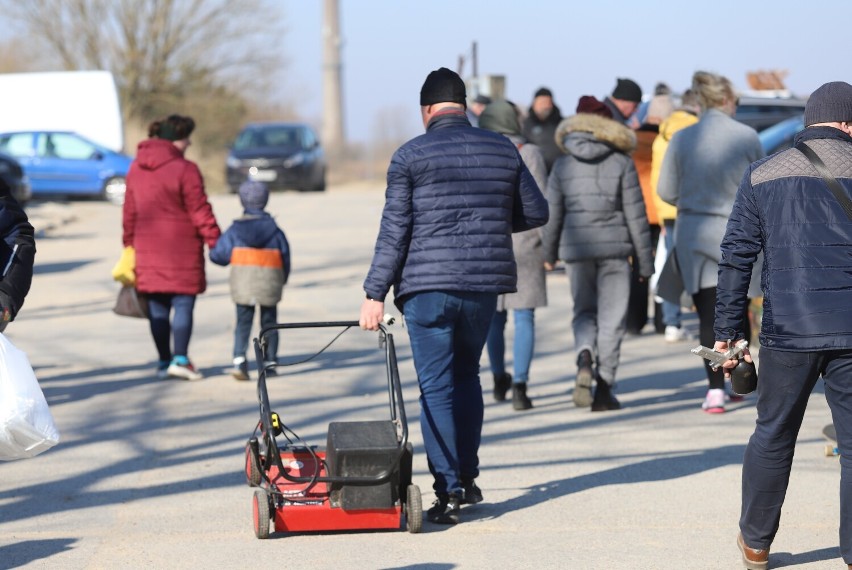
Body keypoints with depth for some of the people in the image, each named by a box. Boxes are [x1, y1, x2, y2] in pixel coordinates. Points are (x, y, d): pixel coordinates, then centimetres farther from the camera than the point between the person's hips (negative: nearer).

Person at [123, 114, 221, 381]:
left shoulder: (136, 169, 7)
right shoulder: (184, 170, -13)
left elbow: (130, 211, 13)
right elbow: (200, 212, -12)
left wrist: (129, 244, 21)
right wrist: (216, 242, -6)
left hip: (148, 247, 6)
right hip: (181, 248, -6)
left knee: (157, 306, 9)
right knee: (183, 302, -2)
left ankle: (164, 362, 12)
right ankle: (180, 359, -11)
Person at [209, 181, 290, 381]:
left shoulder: (235, 230, -2)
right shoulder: (274, 230, 1)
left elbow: (218, 255, -5)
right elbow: (285, 259, 5)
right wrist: (282, 280, 20)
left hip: (243, 287, -1)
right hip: (269, 286, 1)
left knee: (243, 322, 1)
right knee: (269, 323, 13)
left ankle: (239, 359, -18)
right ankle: (270, 362, 15)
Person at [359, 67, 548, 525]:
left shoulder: (411, 155, -4)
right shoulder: (503, 150, 7)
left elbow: (394, 231, -7)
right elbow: (536, 212, 12)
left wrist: (375, 294, -4)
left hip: (428, 286, -4)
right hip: (484, 282, 4)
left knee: (436, 388, -1)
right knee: (466, 375, 21)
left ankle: (448, 492, -5)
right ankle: (468, 478, 22)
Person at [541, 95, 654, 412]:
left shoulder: (563, 166, 1)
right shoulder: (622, 163, -4)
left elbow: (552, 214, 4)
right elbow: (636, 216, -3)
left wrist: (549, 254, 18)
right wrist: (645, 260, 4)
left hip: (576, 248, 2)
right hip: (614, 248, -2)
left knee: (584, 311, 15)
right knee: (611, 316, 4)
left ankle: (585, 358, -15)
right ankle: (604, 388, 1)